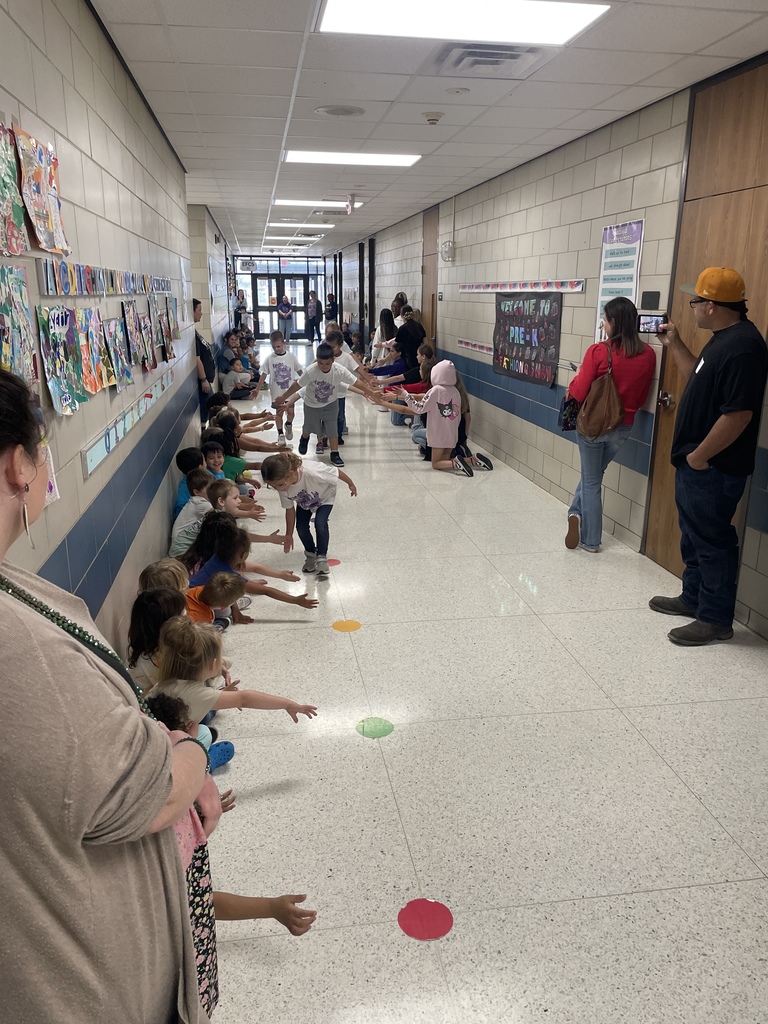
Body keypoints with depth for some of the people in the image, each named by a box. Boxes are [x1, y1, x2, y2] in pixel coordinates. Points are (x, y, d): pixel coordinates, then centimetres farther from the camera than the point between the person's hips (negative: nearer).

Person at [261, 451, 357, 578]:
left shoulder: (312, 472, -47)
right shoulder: (283, 487, -31)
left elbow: (336, 472, -29)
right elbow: (289, 509, -14)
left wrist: (350, 484, -10)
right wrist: (288, 535, -5)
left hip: (324, 497, -4)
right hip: (304, 502, 4)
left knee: (320, 524, -22)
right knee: (301, 526, -10)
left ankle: (322, 558, -5)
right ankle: (311, 554, 16)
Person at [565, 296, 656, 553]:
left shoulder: (598, 351, -18)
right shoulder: (648, 355, -4)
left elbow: (578, 393, -15)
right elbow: (641, 397, 5)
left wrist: (574, 383, 4)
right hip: (623, 427, 4)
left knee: (592, 481, 10)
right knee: (594, 474, 23)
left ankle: (591, 540, 12)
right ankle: (577, 513, 14)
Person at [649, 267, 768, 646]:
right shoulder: (724, 338, 11)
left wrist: (701, 455, -20)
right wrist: (674, 344, 18)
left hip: (714, 468, -10)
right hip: (697, 462, 10)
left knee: (712, 540, 0)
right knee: (694, 534, 20)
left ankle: (716, 619, 13)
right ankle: (693, 597, 35)